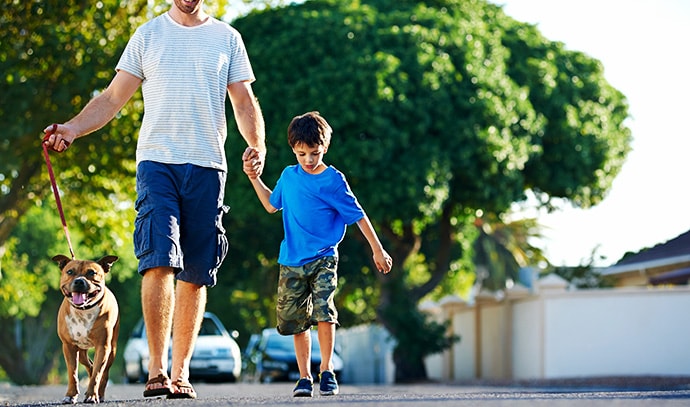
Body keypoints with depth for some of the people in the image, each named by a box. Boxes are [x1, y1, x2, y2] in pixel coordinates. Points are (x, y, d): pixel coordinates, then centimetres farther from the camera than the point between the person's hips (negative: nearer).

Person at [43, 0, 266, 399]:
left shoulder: (227, 38, 12)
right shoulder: (148, 35, 9)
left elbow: (245, 101, 11)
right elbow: (113, 99, 9)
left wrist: (259, 146, -7)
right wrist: (72, 129, -7)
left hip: (208, 167, 2)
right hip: (157, 161, -2)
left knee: (195, 275, 2)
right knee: (159, 261, -17)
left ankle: (181, 371, 9)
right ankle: (157, 368, -14)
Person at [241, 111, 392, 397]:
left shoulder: (333, 180, -6)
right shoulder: (289, 176, 7)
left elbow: (358, 215, 0)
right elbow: (272, 205, 24)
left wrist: (377, 250, 1)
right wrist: (253, 177, 19)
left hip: (323, 259, -4)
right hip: (292, 262, 4)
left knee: (323, 311, -20)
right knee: (296, 321, 5)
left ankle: (327, 371, -6)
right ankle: (304, 377, 14)